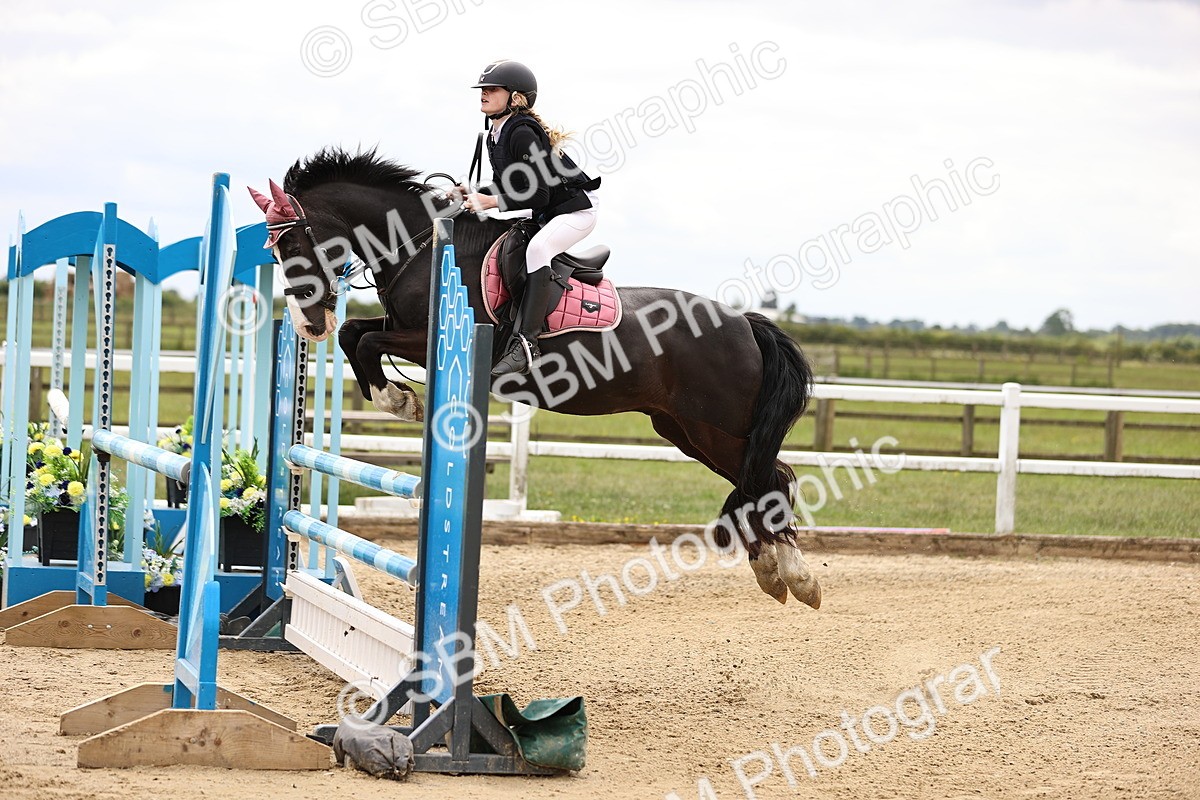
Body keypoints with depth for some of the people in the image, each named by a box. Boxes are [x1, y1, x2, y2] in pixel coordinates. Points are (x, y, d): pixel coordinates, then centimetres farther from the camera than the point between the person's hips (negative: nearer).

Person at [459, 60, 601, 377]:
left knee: (537, 249, -34)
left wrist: (492, 201, -26)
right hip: (547, 216, 11)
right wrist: (472, 194, -1)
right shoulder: (496, 136, 6)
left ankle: (526, 342, -42)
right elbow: (504, 185, 14)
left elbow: (537, 194, -26)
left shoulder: (522, 134, -23)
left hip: (576, 209, -11)